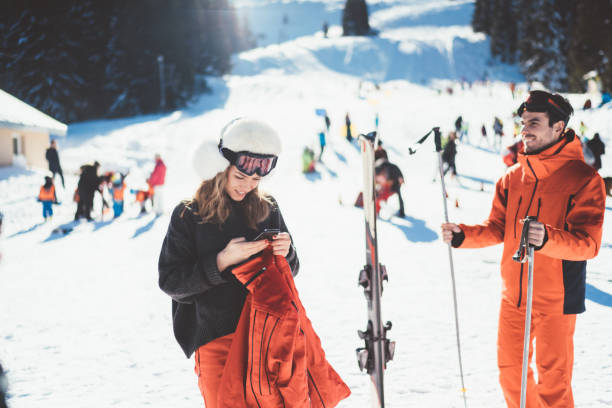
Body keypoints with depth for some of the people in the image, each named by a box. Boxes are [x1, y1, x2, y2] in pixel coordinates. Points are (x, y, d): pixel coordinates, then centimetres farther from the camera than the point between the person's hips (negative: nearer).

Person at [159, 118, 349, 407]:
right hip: (216, 340, -2)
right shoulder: (188, 216, -1)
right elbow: (170, 281, -6)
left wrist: (285, 253, -7)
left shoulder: (267, 210, 7)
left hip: (265, 334, 3)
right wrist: (222, 261, -16)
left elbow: (289, 273, 15)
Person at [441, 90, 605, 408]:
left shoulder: (584, 179, -11)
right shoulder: (512, 178, 7)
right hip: (513, 296, 6)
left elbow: (588, 243, -18)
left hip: (556, 299, -5)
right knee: (510, 370, 15)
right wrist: (462, 235, -7)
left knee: (553, 381, 1)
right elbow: (497, 229, 11)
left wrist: (547, 239, -37)